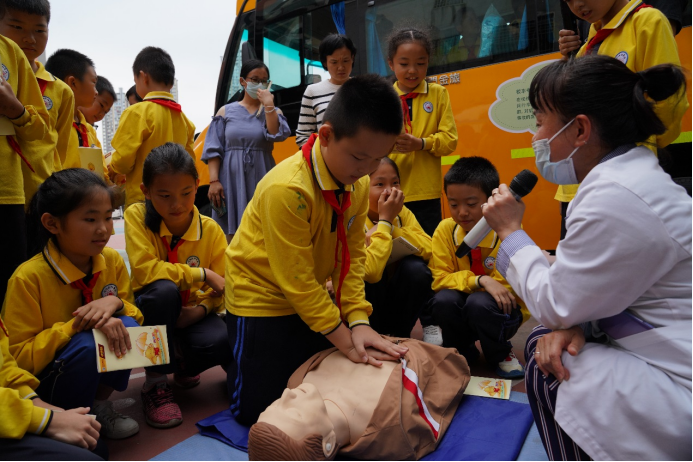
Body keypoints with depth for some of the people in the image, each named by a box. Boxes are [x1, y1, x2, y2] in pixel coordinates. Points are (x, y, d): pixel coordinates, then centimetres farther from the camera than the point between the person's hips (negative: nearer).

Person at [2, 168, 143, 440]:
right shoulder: (28, 278, -21)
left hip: (97, 370, 4)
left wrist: (116, 303, -24)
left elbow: (135, 314, -1)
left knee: (127, 327, -24)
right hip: (39, 383, -4)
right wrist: (76, 325, -30)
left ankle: (99, 406, -1)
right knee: (86, 345, -33)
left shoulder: (112, 261, -9)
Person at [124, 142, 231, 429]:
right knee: (164, 289, -36)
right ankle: (155, 383, -14)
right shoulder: (136, 216, -13)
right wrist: (201, 273, -25)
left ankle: (185, 366, 13)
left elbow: (219, 290, -5)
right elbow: (144, 270, -26)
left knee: (221, 343, -30)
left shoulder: (211, 230, -9)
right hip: (152, 309, -1)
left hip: (192, 313, 2)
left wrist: (202, 309, -26)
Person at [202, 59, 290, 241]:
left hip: (260, 179, 0)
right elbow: (213, 150, 4)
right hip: (231, 181, 0)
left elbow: (277, 135, -10)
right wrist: (214, 181, -6)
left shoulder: (273, 112, 11)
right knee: (232, 233, 2)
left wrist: (268, 105, -12)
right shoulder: (226, 111, 9)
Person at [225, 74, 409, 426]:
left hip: (310, 298, 7)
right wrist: (347, 343, -23)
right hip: (259, 297, -6)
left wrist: (358, 321, -18)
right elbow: (297, 280, -27)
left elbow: (353, 254, -7)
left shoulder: (359, 185, -8)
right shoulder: (286, 189, -31)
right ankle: (230, 351, 28)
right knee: (257, 410, 2)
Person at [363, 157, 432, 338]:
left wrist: (391, 226, -26)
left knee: (416, 267, -22)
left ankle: (400, 333, -2)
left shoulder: (402, 213, -5)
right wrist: (385, 220, -30)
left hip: (394, 296, 4)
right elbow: (370, 271, -37)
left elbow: (429, 249, -20)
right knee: (372, 275, -31)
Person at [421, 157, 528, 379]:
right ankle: (461, 351, 3)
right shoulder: (445, 230, -10)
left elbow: (508, 284, -19)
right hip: (461, 310, 2)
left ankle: (500, 354, 1)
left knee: (480, 302, -34)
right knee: (444, 300, -30)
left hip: (502, 310, -2)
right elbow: (440, 279, -13)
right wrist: (479, 280, -28)